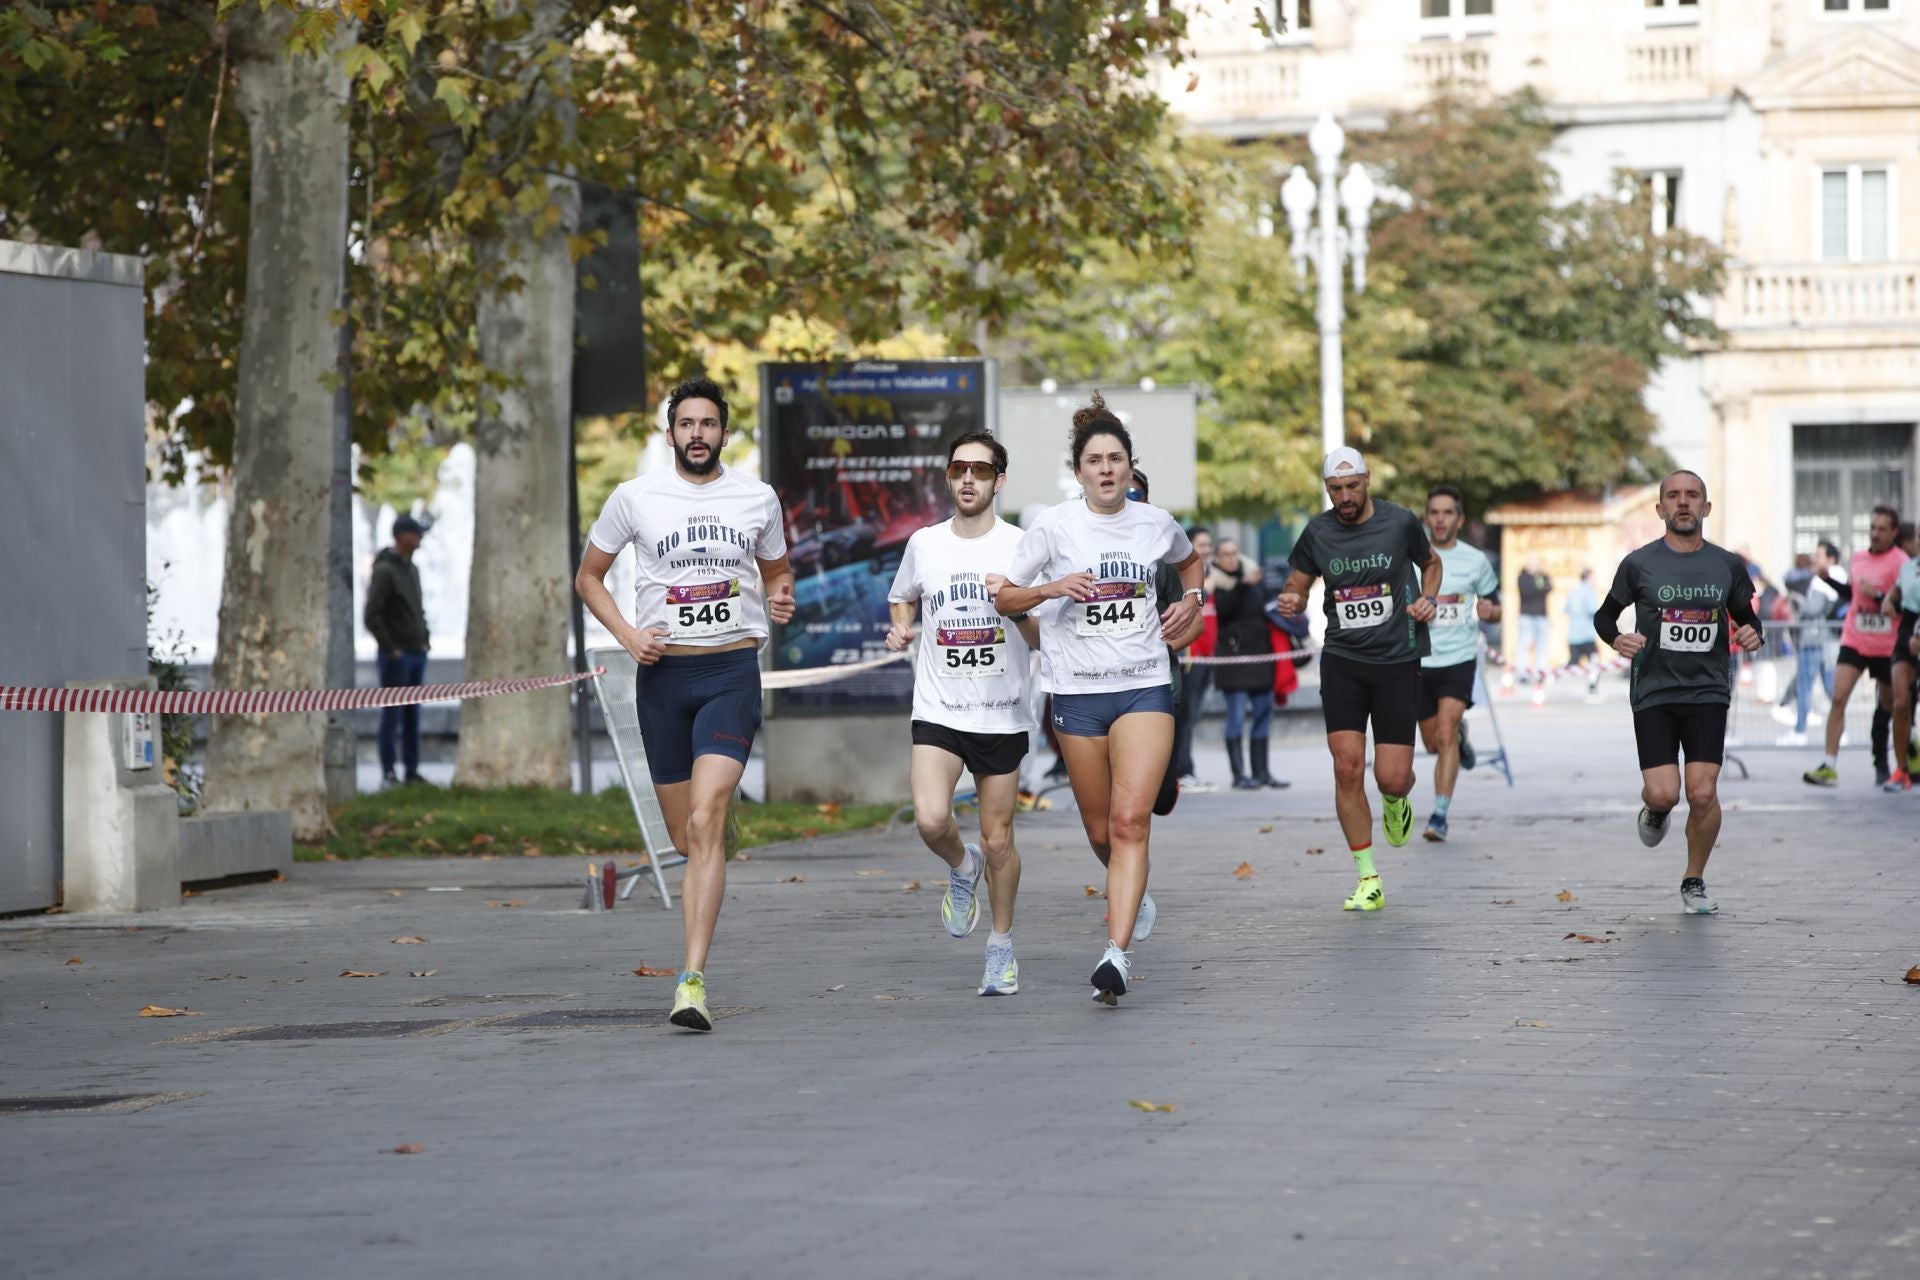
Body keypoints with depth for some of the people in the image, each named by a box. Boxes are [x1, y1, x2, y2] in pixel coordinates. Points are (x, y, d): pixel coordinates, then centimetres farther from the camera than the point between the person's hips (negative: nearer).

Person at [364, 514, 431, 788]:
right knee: (392, 714, -4)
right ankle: (388, 773, 0)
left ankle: (412, 770, 13)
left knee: (412, 714, 9)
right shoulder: (384, 570, -13)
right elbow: (371, 615, -18)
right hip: (396, 656, -8)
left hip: (417, 653, 8)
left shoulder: (412, 569, 13)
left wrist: (425, 639, 13)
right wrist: (390, 649, -17)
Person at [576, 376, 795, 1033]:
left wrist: (780, 598, -1)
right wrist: (628, 634, -3)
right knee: (686, 838, 6)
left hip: (733, 669, -1)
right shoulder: (635, 497, 3)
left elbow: (777, 569, 23)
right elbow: (588, 575, 12)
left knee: (705, 823, -17)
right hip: (662, 672, 1)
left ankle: (693, 981, -23)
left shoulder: (758, 498, 6)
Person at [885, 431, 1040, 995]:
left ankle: (1002, 945, 26)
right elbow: (902, 598, 24)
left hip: (1003, 715, -1)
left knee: (998, 840, 5)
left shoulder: (1020, 547, -2)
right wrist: (900, 629, 2)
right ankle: (961, 867, 14)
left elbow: (1042, 637, 1)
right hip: (938, 711, 1)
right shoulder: (924, 543, 4)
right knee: (931, 820, -21)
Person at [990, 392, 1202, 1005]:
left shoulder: (1155, 523, 5)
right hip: (1079, 694, 0)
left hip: (1145, 687, 0)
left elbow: (1190, 560, 28)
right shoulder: (1055, 525, -2)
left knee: (1130, 821, -16)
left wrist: (1191, 600, 9)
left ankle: (1116, 953, -23)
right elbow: (1004, 597, 1)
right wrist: (1053, 587, -16)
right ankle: (1132, 893, 44)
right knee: (1101, 832, 9)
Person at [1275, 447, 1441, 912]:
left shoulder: (1400, 522, -3)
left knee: (1392, 778, -6)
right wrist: (1290, 600, -11)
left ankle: (1395, 803, 35)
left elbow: (1431, 563, 15)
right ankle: (1368, 881, 2)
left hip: (1397, 660, -1)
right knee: (1348, 769, -9)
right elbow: (1297, 583, 13)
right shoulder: (1318, 532, 1)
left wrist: (1428, 598, -4)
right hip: (1342, 660, 1)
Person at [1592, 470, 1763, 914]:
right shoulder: (1639, 563, -1)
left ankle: (1694, 883, 13)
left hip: (1708, 694, 1)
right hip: (1654, 693, -1)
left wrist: (1751, 635, -6)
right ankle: (1655, 811, 27)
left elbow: (1746, 617, 17)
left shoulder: (1728, 565, 5)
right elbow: (1604, 615, 10)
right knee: (1663, 793, -13)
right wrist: (1617, 639, -12)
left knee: (1703, 793, -9)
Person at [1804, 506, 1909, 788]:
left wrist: (1878, 595, -28)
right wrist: (1828, 578, 11)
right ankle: (1829, 766, -15)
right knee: (1838, 697, -11)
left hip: (1886, 647, -4)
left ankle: (1882, 766, 24)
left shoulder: (1900, 562, -9)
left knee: (1886, 707, 8)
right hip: (1854, 641, 4)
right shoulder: (1858, 559, 9)